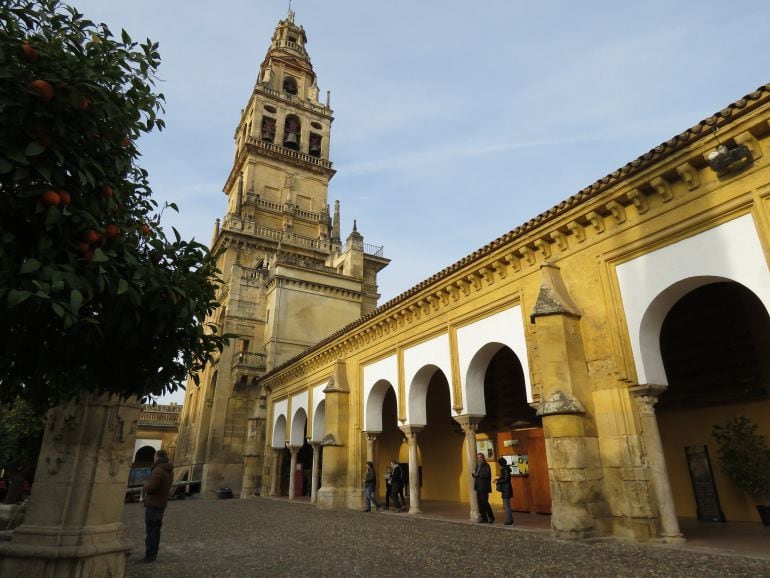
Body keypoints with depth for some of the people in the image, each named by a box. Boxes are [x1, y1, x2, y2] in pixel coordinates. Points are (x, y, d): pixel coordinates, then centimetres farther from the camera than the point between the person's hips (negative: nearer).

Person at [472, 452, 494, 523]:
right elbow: (475, 474, 21)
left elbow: (487, 474, -21)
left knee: (484, 502, -9)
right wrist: (474, 474, -2)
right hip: (478, 487, 7)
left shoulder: (486, 465, -7)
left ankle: (491, 517, 5)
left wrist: (478, 474, -15)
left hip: (484, 487, -7)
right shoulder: (477, 466, 16)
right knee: (480, 503, 6)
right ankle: (483, 518, 13)